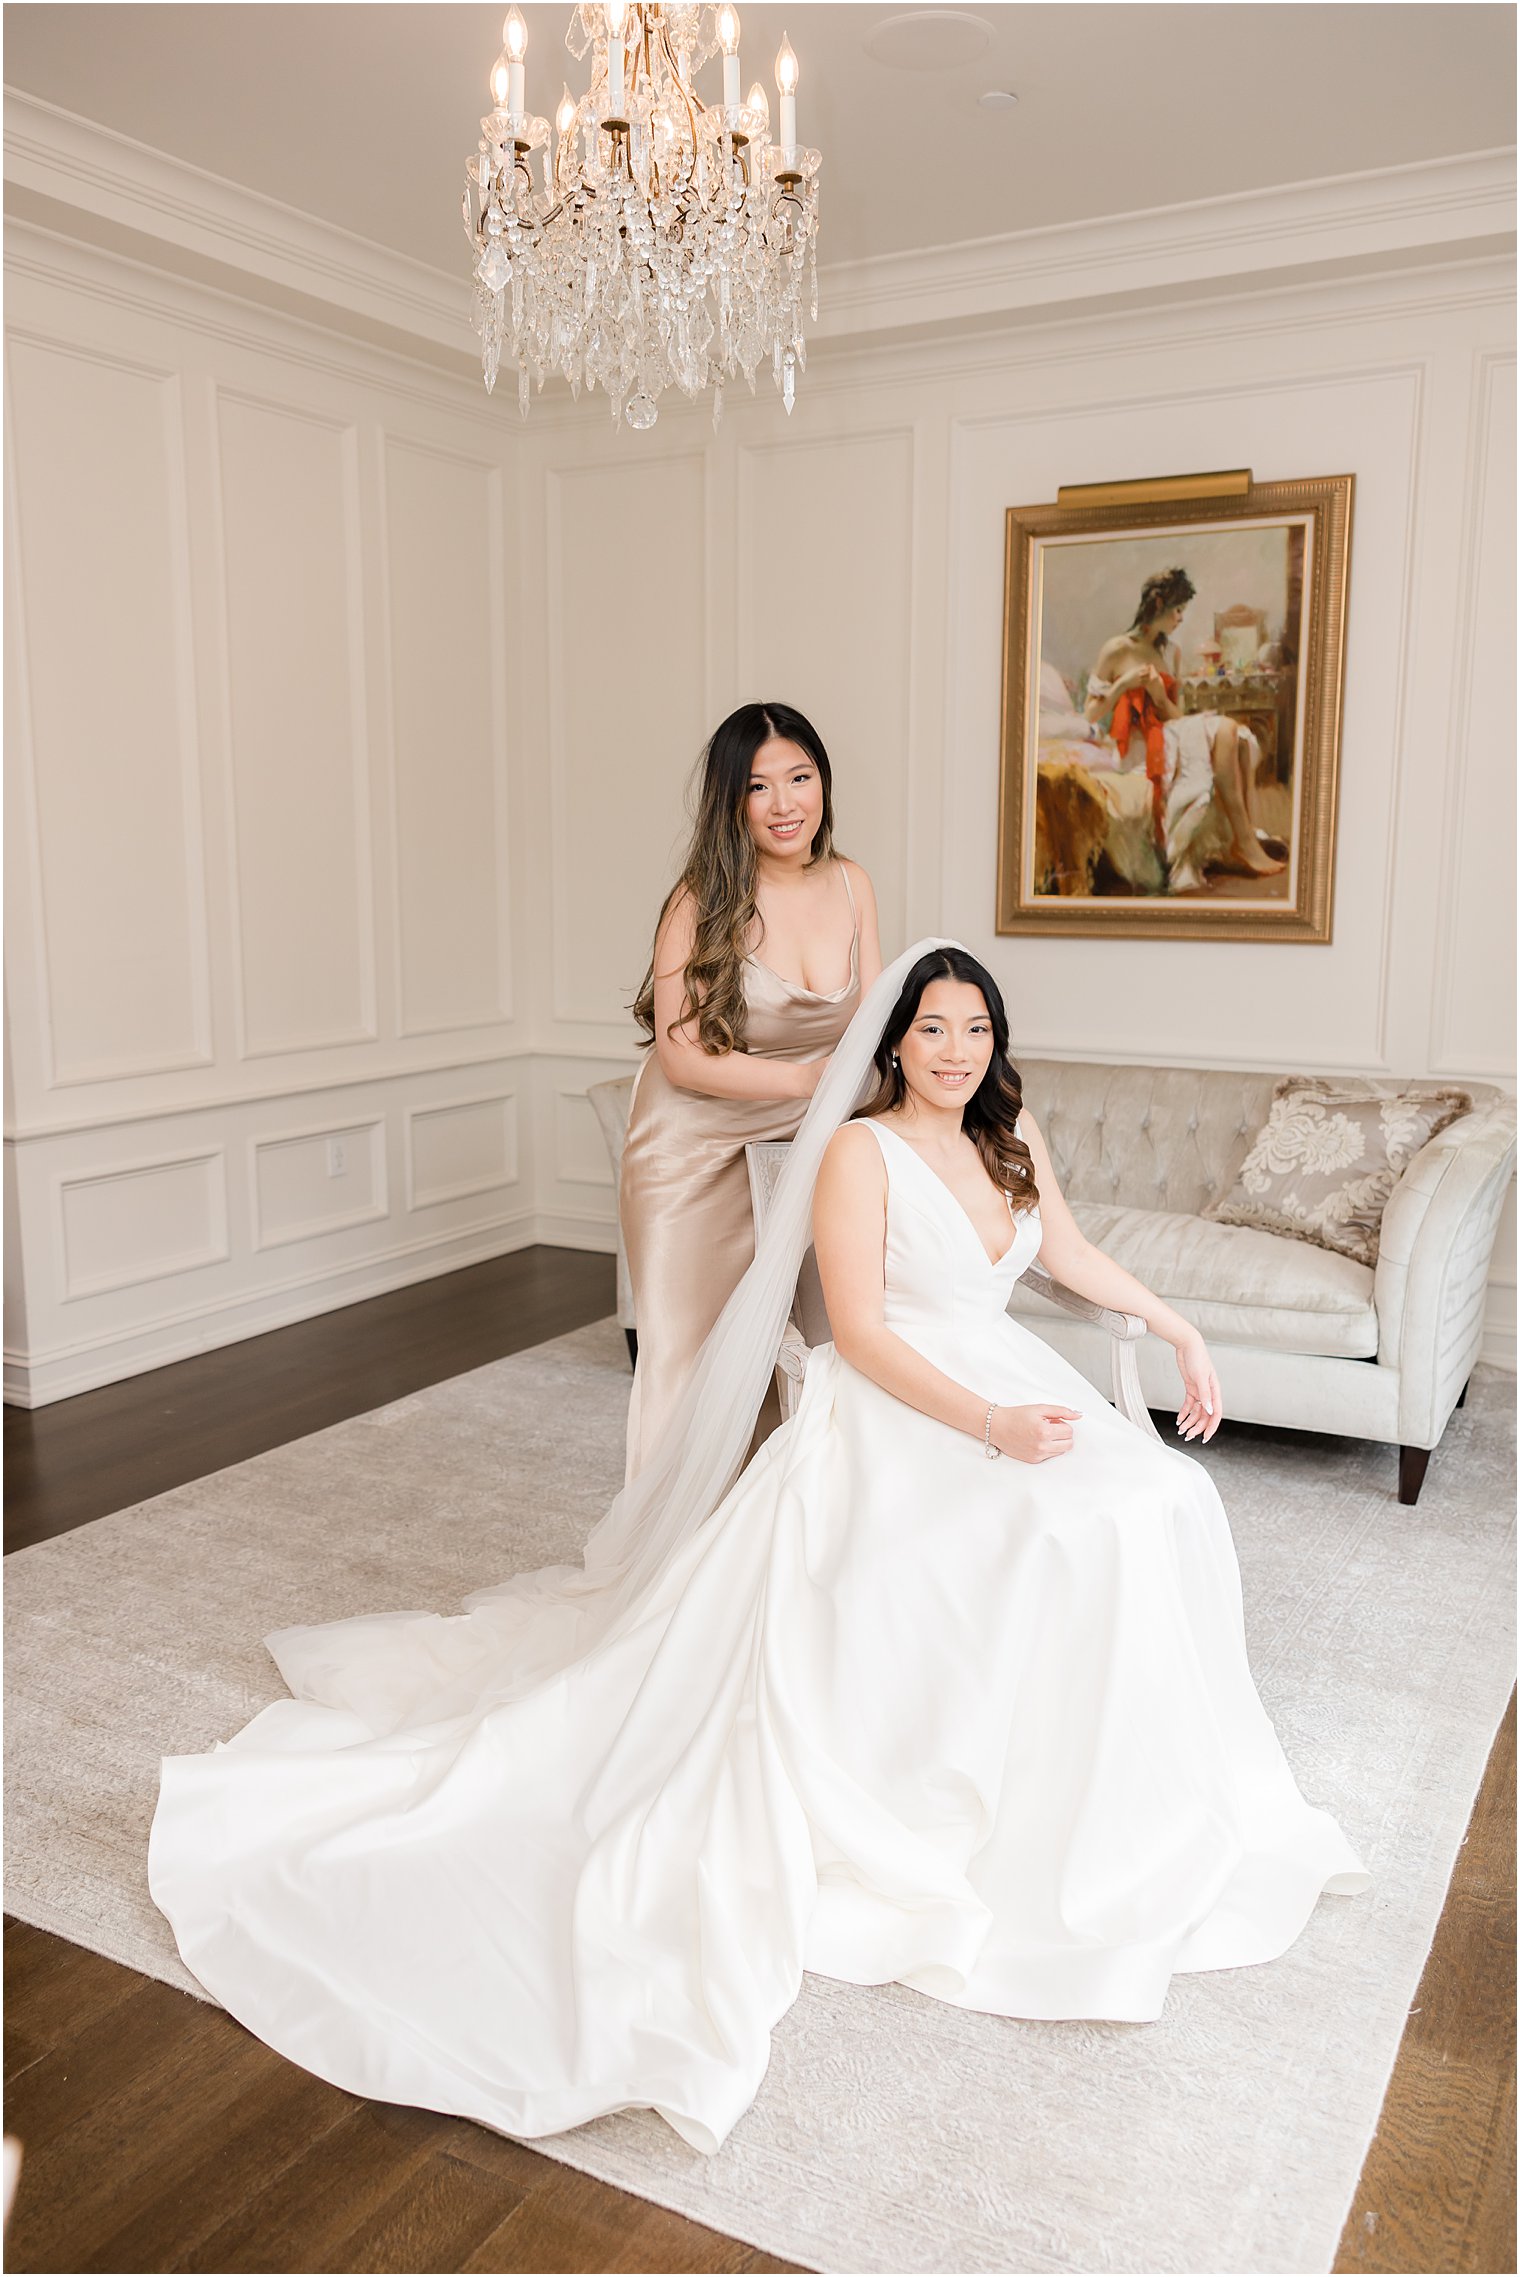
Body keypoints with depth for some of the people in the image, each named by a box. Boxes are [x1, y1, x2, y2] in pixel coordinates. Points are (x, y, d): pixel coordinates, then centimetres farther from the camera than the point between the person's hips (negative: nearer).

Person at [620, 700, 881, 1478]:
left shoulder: (850, 885, -2)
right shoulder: (702, 901, -17)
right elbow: (681, 1056, -20)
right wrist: (804, 1078, -31)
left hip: (798, 1146, 4)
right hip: (695, 1146, -4)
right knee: (690, 1345, 7)